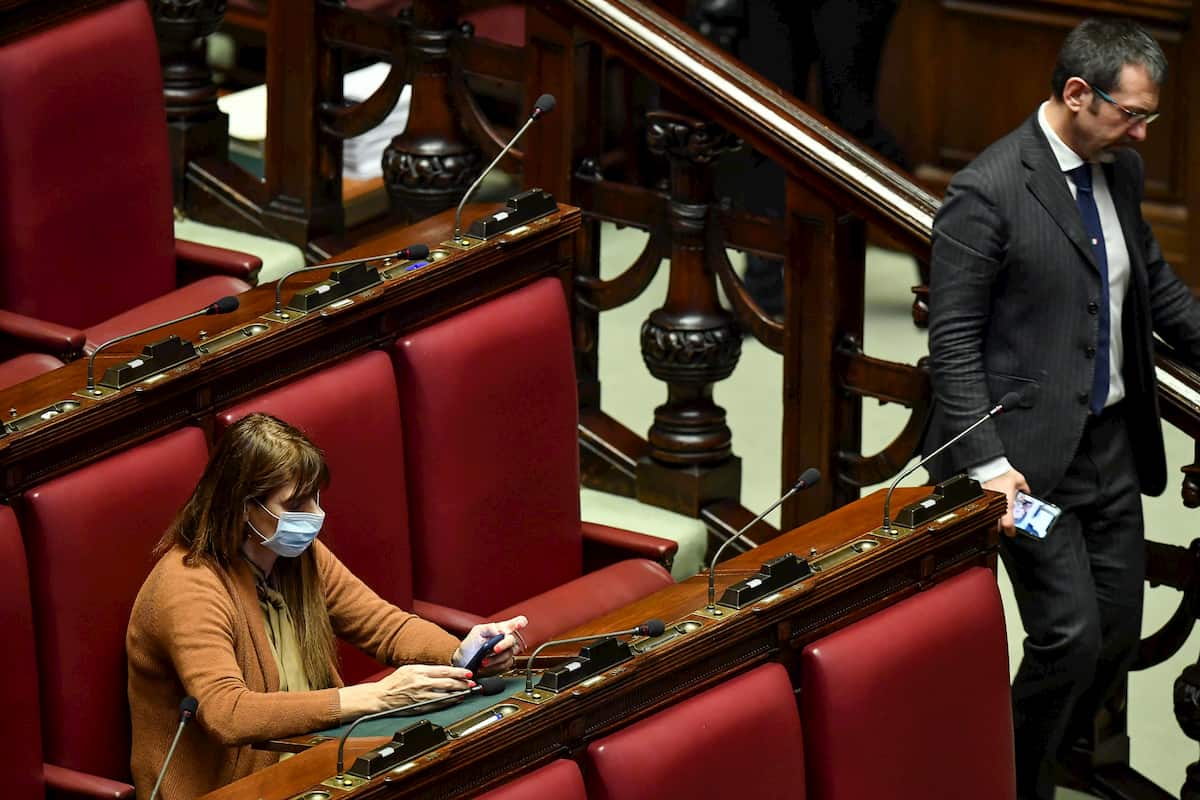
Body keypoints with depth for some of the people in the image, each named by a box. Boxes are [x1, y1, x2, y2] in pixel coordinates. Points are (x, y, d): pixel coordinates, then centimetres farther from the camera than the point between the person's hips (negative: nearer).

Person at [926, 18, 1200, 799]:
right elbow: (952, 343, -15)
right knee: (1070, 636, -10)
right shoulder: (988, 192, -17)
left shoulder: (1122, 171, 6)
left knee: (1118, 632, 9)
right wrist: (986, 463, -22)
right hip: (1033, 454, -8)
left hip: (1112, 442, 8)